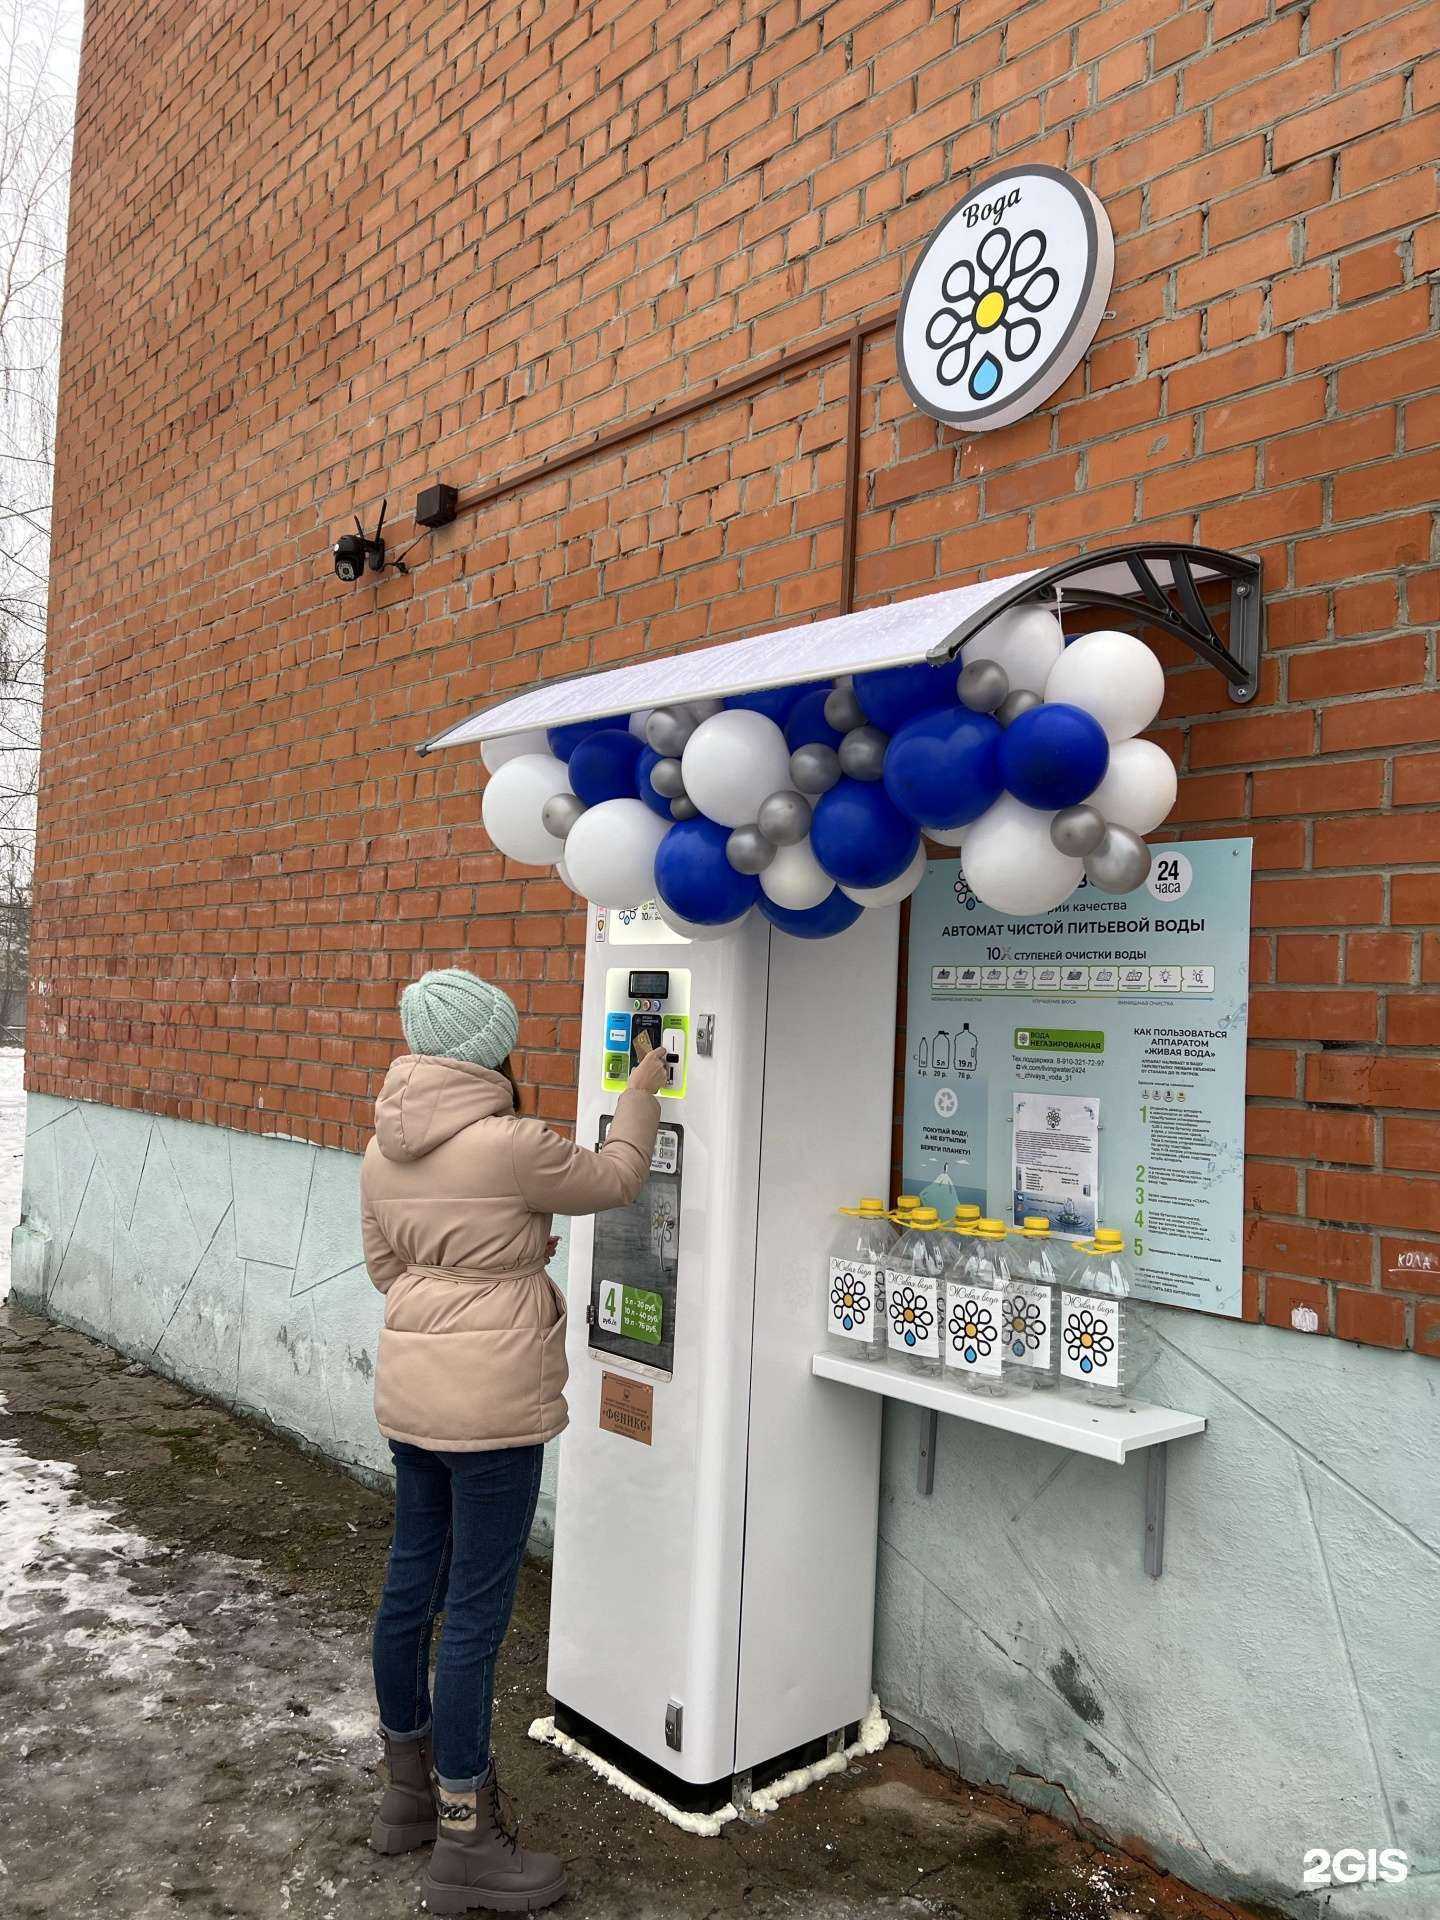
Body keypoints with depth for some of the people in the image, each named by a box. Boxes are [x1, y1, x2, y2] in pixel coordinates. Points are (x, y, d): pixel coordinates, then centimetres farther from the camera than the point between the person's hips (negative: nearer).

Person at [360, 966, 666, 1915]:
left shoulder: (385, 1147, 5)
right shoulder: (508, 1145, -19)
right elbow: (615, 1178, -4)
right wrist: (643, 1089, 10)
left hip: (410, 1390, 8)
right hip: (491, 1404, -8)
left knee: (412, 1582, 19)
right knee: (476, 1612, 2)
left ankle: (409, 1789, 38)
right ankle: (465, 1843, 16)